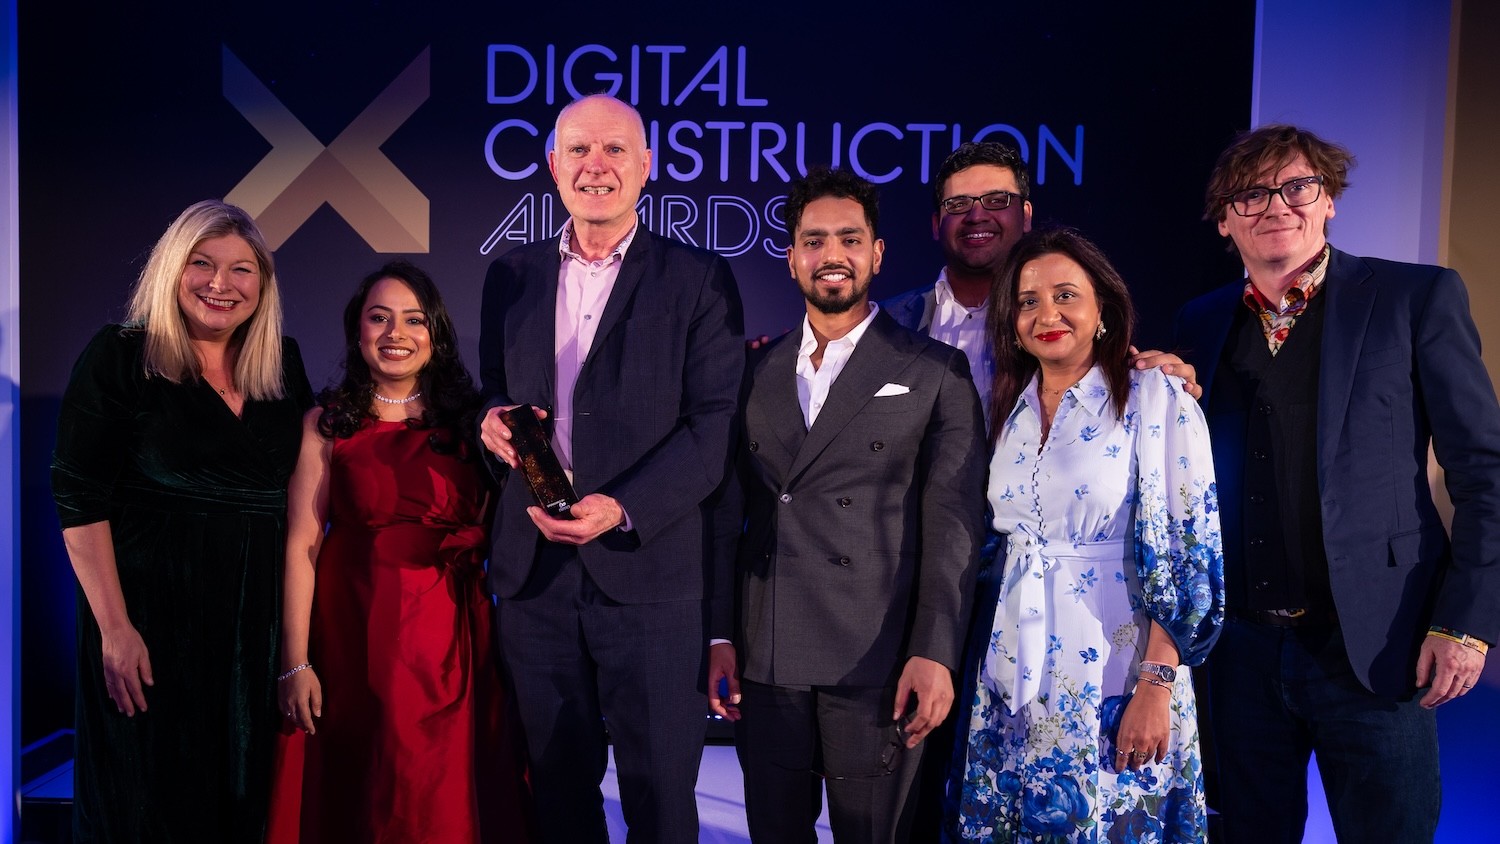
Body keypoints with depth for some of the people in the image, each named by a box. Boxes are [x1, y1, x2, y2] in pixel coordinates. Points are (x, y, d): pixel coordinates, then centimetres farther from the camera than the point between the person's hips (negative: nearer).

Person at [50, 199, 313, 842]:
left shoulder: (282, 366, 7)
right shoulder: (119, 358, -5)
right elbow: (80, 500, -9)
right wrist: (114, 627, -16)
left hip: (257, 620, 4)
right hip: (152, 615, -4)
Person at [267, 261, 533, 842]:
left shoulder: (468, 420, 5)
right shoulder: (326, 424, 0)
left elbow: (493, 532, 6)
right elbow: (301, 546, -5)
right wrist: (295, 663, -9)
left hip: (451, 638, 1)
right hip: (354, 637, -1)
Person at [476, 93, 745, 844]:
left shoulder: (699, 280, -1)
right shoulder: (512, 276, 12)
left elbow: (714, 426, -7)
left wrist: (623, 510, -19)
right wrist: (491, 422, -5)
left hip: (650, 568, -3)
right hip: (534, 572, 4)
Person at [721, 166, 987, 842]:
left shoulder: (935, 372, 0)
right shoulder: (759, 372, 11)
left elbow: (952, 523, -4)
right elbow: (733, 511, 10)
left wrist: (934, 653, -11)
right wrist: (721, 635, 5)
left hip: (876, 666, -3)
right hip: (765, 661, 3)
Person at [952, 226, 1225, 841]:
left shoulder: (1157, 400, -7)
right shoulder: (1007, 410, 8)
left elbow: (1186, 552, -11)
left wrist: (1156, 687, -16)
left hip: (1112, 681, -4)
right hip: (1017, 684, 5)